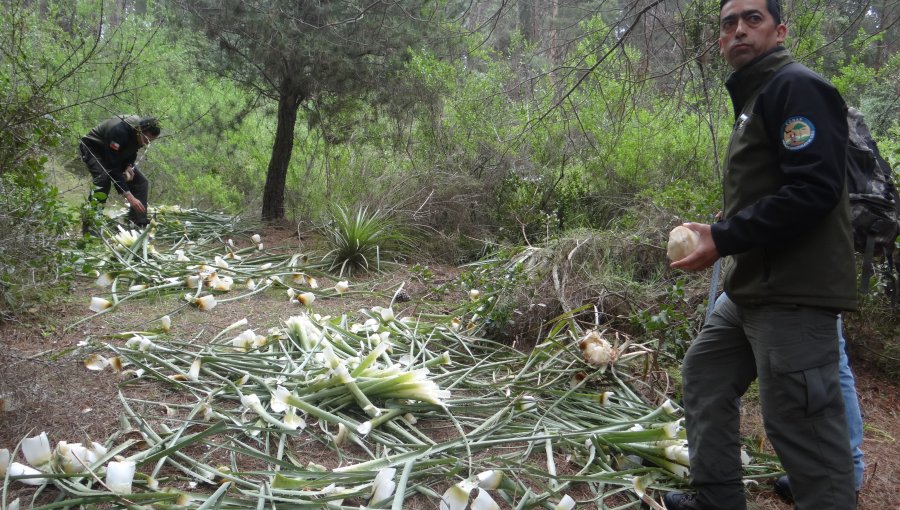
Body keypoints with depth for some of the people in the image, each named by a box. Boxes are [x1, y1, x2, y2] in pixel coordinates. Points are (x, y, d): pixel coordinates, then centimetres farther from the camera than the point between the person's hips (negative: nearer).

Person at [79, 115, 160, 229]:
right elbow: (113, 167, -40)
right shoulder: (120, 131, -40)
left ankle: (139, 225, -5)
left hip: (116, 154, 7)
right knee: (103, 178, -34)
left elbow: (132, 152, 6)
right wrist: (129, 196, -43)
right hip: (93, 148, -7)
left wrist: (129, 166, -17)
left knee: (141, 182, -6)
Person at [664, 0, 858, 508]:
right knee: (705, 372, 19)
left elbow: (814, 188, -22)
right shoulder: (754, 98, 20)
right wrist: (722, 235, 12)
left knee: (801, 423, -6)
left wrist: (725, 239, -20)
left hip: (795, 292, -11)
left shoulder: (796, 87, -10)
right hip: (755, 289, 11)